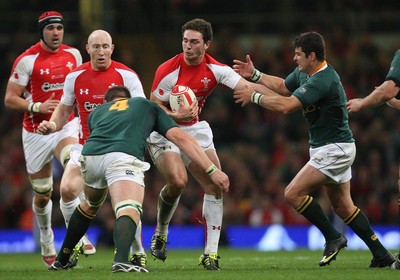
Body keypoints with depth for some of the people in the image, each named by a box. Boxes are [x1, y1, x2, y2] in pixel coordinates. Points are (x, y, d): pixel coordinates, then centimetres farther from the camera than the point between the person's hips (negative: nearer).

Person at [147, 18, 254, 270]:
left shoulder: (215, 69, -6)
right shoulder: (167, 70, -17)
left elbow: (246, 87, -15)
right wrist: (176, 115, -32)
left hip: (196, 130, 4)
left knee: (215, 185, -10)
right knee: (178, 181, -27)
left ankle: (211, 251, -7)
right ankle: (161, 232, 2)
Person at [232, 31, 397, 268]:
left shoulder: (322, 81, -25)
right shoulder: (303, 72, 5)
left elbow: (286, 105, -32)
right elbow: (282, 87, 24)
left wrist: (255, 97, -20)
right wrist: (254, 74, 15)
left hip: (334, 149, -10)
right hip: (330, 148, 10)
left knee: (293, 193, -14)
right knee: (343, 206, 12)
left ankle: (333, 237, -3)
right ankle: (382, 255, 15)